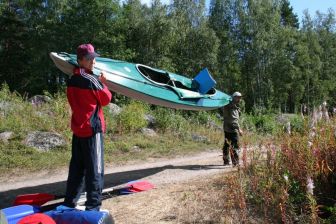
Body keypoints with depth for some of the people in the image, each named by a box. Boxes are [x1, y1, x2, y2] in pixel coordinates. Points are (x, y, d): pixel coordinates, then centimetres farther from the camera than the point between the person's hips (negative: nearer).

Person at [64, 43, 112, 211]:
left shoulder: (72, 80, 10)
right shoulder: (90, 80, -13)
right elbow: (106, 99, -5)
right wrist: (103, 84, 8)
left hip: (77, 128, 8)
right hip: (92, 127, -8)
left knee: (76, 166, 16)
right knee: (95, 168, -2)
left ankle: (69, 202, 26)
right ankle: (93, 206, 2)